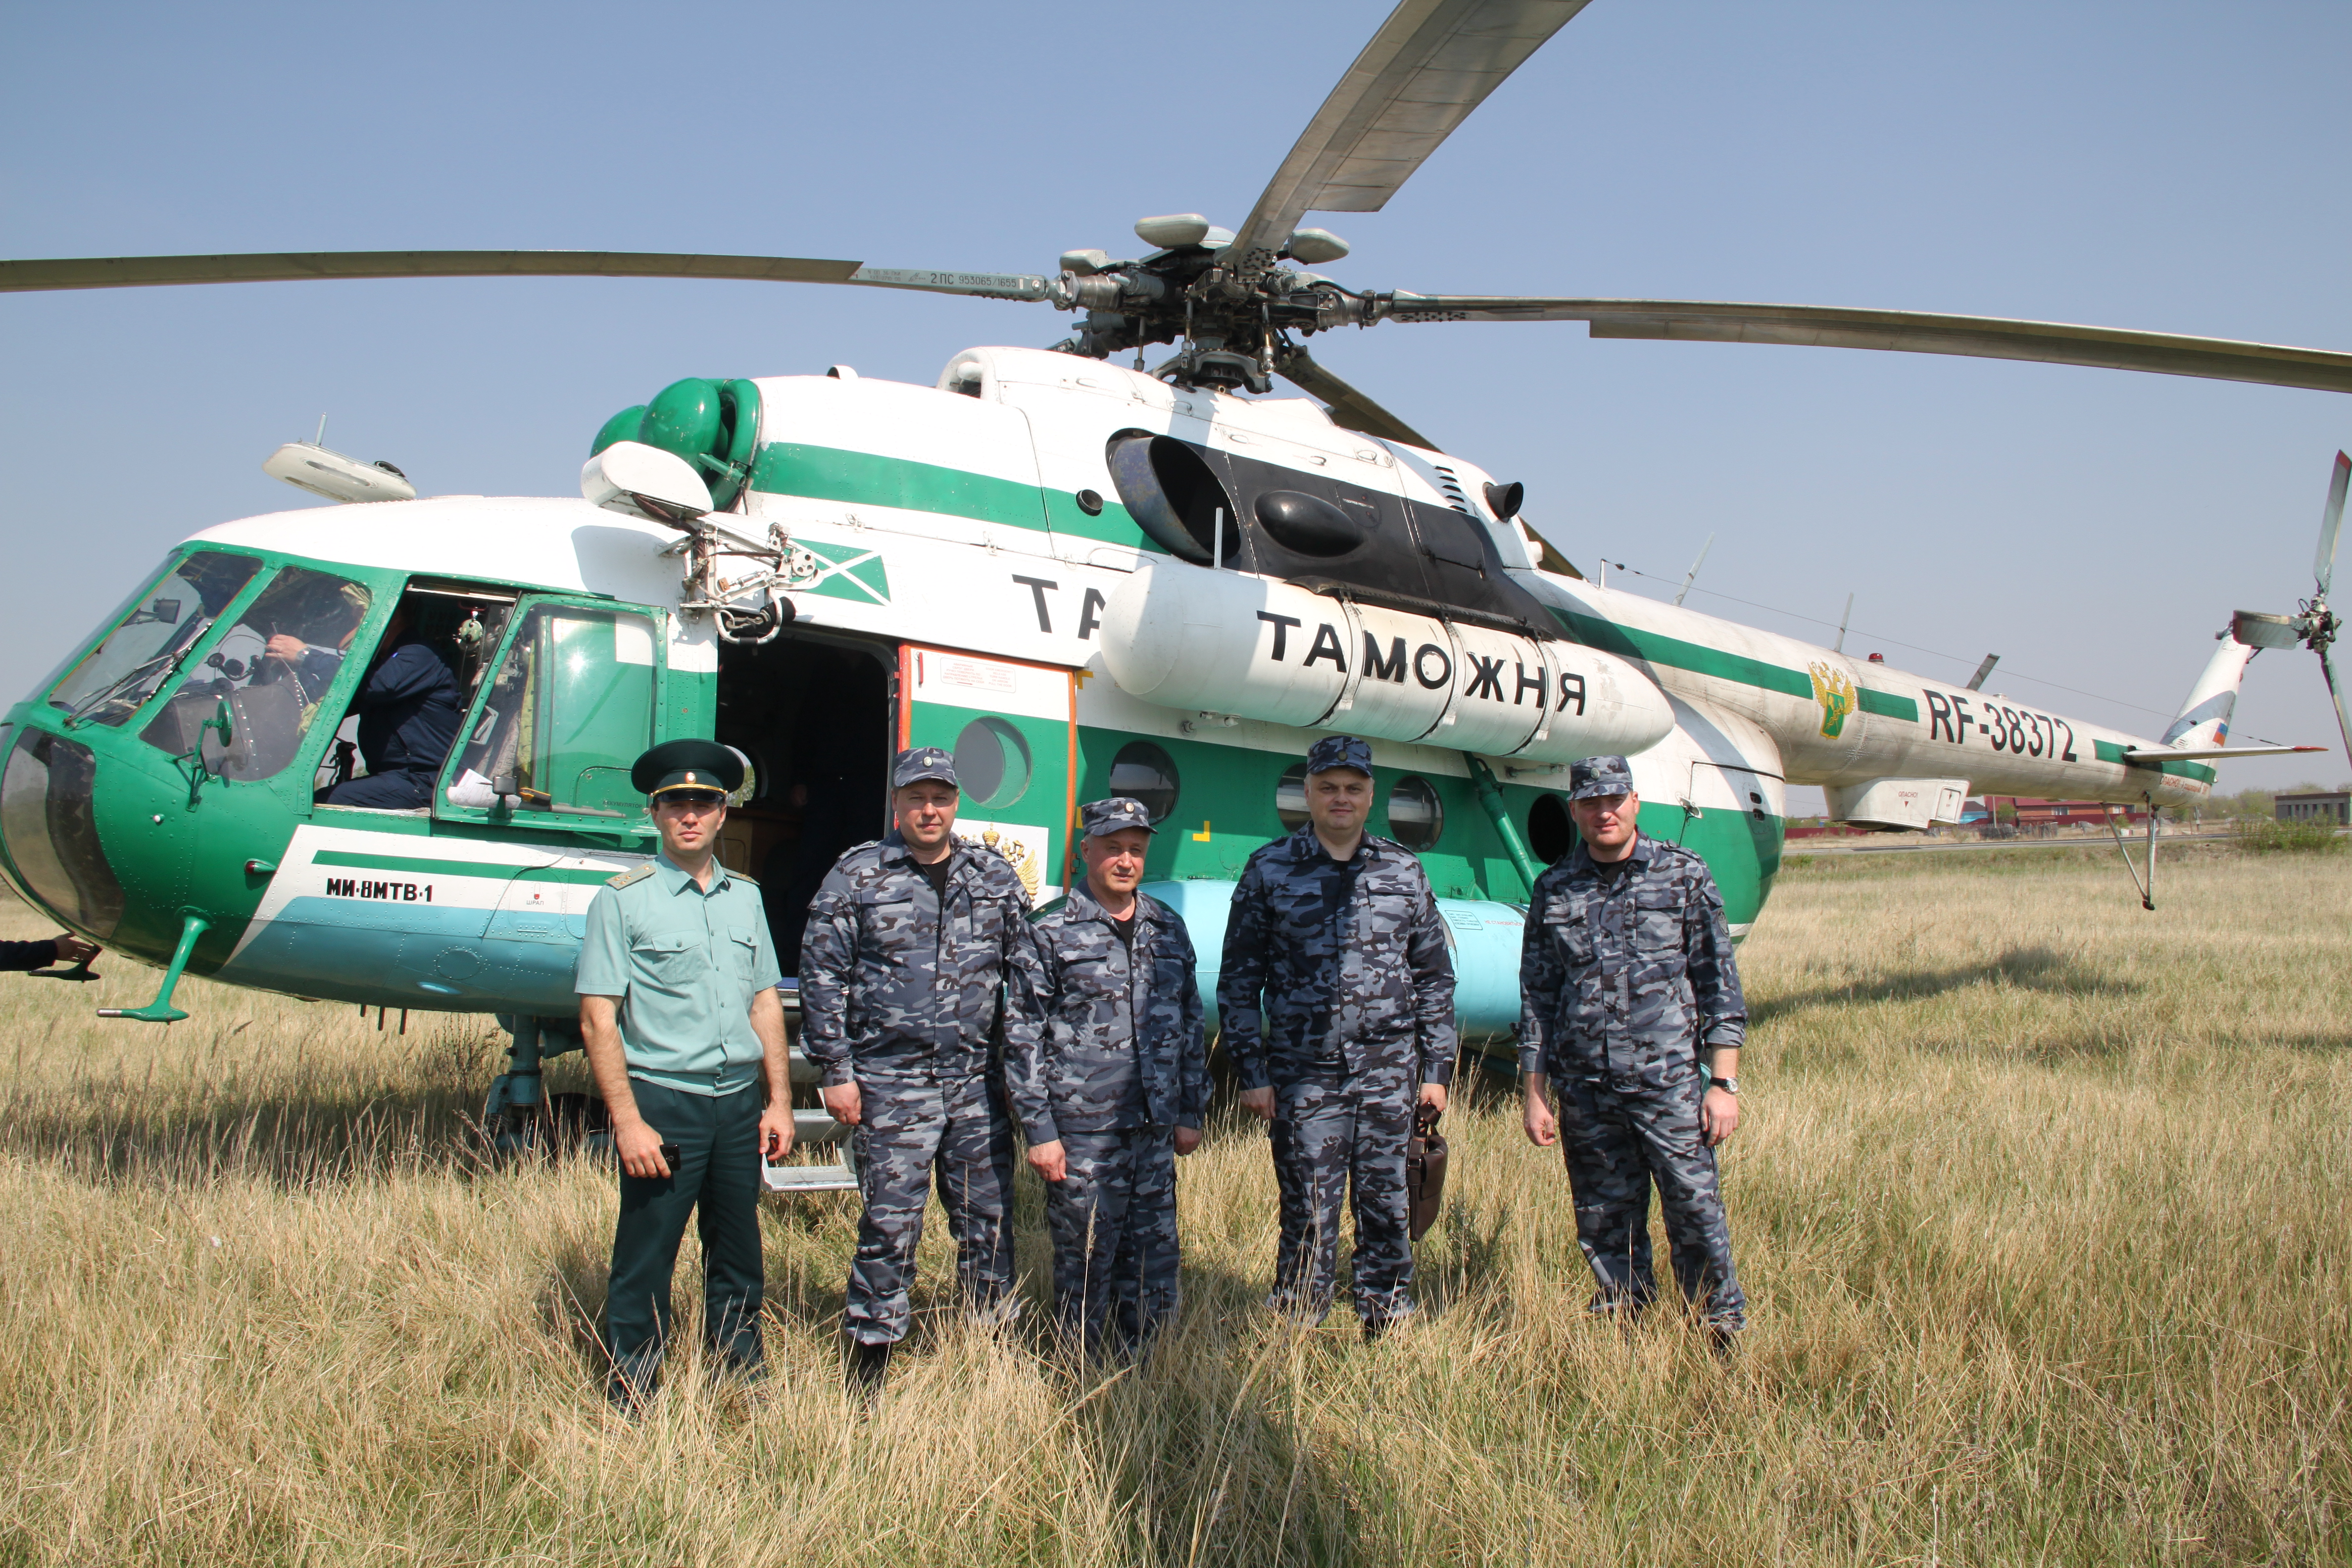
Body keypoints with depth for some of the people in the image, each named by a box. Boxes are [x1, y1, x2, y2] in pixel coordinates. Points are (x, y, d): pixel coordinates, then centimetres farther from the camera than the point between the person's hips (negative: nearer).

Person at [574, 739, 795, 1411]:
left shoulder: (745, 897, 12)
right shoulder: (623, 899, -4)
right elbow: (598, 1017, -8)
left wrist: (780, 1102, 9)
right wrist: (628, 1121, -14)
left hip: (739, 1101, 5)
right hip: (663, 1101, -5)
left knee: (738, 1261, 13)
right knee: (645, 1266, 2)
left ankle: (744, 1385, 27)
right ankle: (631, 1406, 15)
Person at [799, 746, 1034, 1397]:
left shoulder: (994, 875, 8)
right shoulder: (857, 875, 0)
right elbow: (821, 976, 0)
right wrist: (836, 1071, -4)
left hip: (979, 1083, 3)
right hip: (891, 1085, -3)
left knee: (988, 1219, 9)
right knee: (890, 1224, 0)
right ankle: (868, 1359, 13)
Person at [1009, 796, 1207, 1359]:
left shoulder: (1169, 929, 11)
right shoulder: (1049, 933, -3)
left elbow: (1190, 1024, 16)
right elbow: (1023, 1038, -4)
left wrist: (1190, 1113, 13)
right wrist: (1038, 1131, -9)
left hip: (1156, 1133, 4)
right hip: (1082, 1136, -4)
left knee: (1154, 1271, 9)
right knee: (1085, 1268, 3)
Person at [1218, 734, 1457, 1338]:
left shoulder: (1403, 870, 8)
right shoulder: (1269, 871, 1)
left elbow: (1434, 976, 12)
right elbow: (1239, 982, 3)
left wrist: (1437, 1068, 7)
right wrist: (1251, 1072, -3)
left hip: (1389, 1077, 2)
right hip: (1304, 1078, -2)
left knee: (1387, 1209, 9)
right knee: (1309, 1219, 2)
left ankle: (1389, 1331, 23)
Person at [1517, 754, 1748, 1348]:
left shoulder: (1684, 875, 3)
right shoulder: (1553, 890, 10)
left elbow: (1720, 982, 2)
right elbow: (1537, 997, 12)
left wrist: (1724, 1082, -4)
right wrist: (1535, 1094, 8)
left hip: (1671, 1083, -2)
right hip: (1586, 1093, 3)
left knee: (1696, 1213, -4)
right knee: (1606, 1228, 8)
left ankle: (1723, 1337, 12)